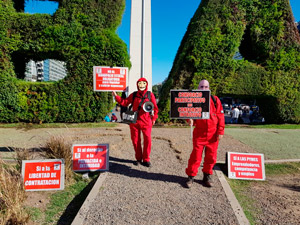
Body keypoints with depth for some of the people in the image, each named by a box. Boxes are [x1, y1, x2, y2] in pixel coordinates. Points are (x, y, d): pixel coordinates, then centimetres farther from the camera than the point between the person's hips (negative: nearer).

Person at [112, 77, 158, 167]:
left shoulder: (150, 95, 3)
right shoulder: (133, 95, 7)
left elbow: (155, 107, 7)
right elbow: (125, 102, 6)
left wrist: (154, 118, 4)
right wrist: (116, 96, -4)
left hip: (146, 121, -2)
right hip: (134, 121, 2)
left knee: (147, 140, -5)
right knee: (135, 140, 7)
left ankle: (146, 159, 11)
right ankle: (138, 158, 23)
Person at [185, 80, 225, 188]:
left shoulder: (215, 100, 3)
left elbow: (220, 117, 2)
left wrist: (220, 131, -2)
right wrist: (190, 120, -13)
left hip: (213, 134, 1)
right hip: (199, 133, -1)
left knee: (211, 157, 10)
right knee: (196, 156, -1)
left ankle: (207, 176, 28)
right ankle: (191, 176, 14)